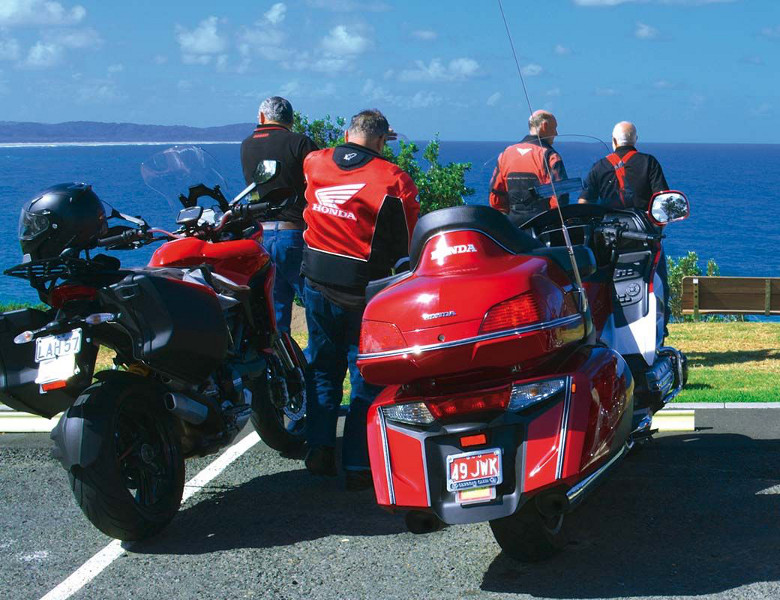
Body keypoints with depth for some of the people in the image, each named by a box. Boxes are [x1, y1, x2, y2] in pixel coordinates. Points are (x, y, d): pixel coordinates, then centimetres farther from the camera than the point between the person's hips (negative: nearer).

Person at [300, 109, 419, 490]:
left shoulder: (314, 163, 0)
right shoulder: (394, 180, -12)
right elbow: (408, 243, -7)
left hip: (317, 279, 4)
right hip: (365, 287, -4)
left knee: (323, 366, 19)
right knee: (366, 373, 5)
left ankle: (319, 448, 17)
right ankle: (357, 466, 6)